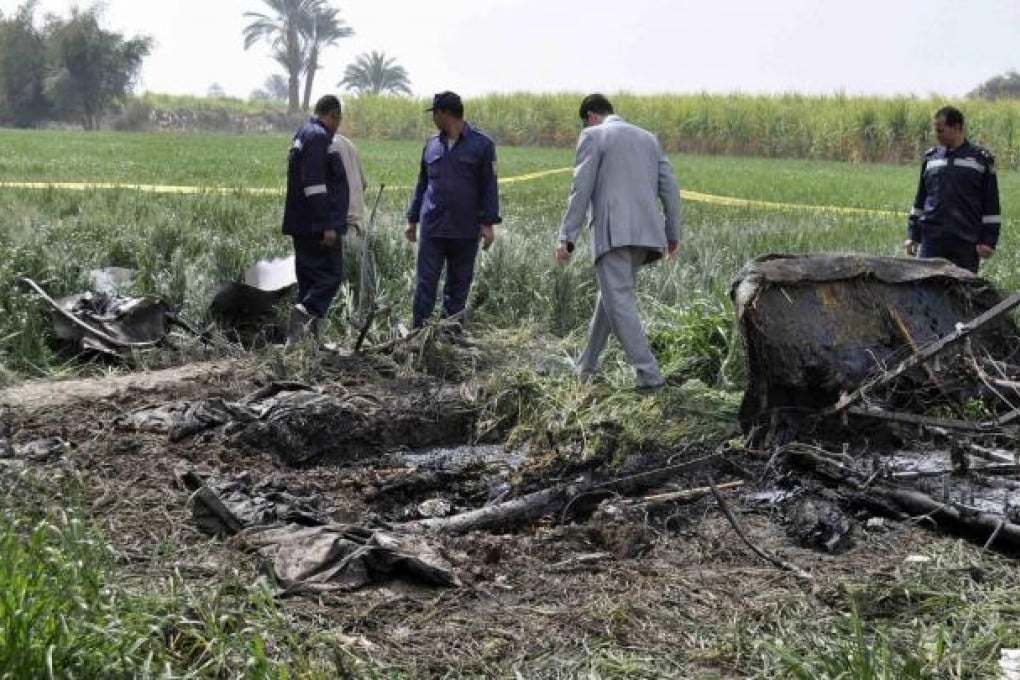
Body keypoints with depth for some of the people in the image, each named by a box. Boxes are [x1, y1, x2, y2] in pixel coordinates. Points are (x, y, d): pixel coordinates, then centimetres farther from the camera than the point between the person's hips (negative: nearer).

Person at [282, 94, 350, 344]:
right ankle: (305, 312, -25)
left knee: (310, 280, 10)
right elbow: (314, 185, -22)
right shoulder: (319, 137, -14)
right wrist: (327, 225, -23)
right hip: (319, 226, -10)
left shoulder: (302, 134, 19)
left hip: (302, 226, 10)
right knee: (331, 276, -8)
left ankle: (309, 336, 11)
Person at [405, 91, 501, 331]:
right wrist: (412, 220, 16)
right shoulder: (432, 144, 10)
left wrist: (488, 223, -7)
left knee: (458, 286, 7)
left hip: (465, 230, -2)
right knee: (425, 283, -2)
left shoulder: (481, 144, -2)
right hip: (432, 227, 3)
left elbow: (489, 186, -2)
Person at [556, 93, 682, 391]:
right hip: (646, 232, 7)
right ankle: (588, 362, 29)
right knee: (612, 294, 19)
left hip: (614, 232, -7)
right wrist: (673, 233, 19)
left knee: (619, 301, -5)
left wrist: (566, 238, -6)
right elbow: (669, 187, 16)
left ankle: (648, 373, -13)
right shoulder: (647, 137, 21)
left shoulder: (593, 136, 3)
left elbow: (581, 189, -6)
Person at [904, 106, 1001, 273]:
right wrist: (913, 235, 12)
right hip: (932, 240, 3)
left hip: (966, 243, -2)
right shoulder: (930, 158, 11)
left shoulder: (981, 159, 2)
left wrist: (988, 241, -3)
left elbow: (991, 205, 3)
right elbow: (919, 200, 17)